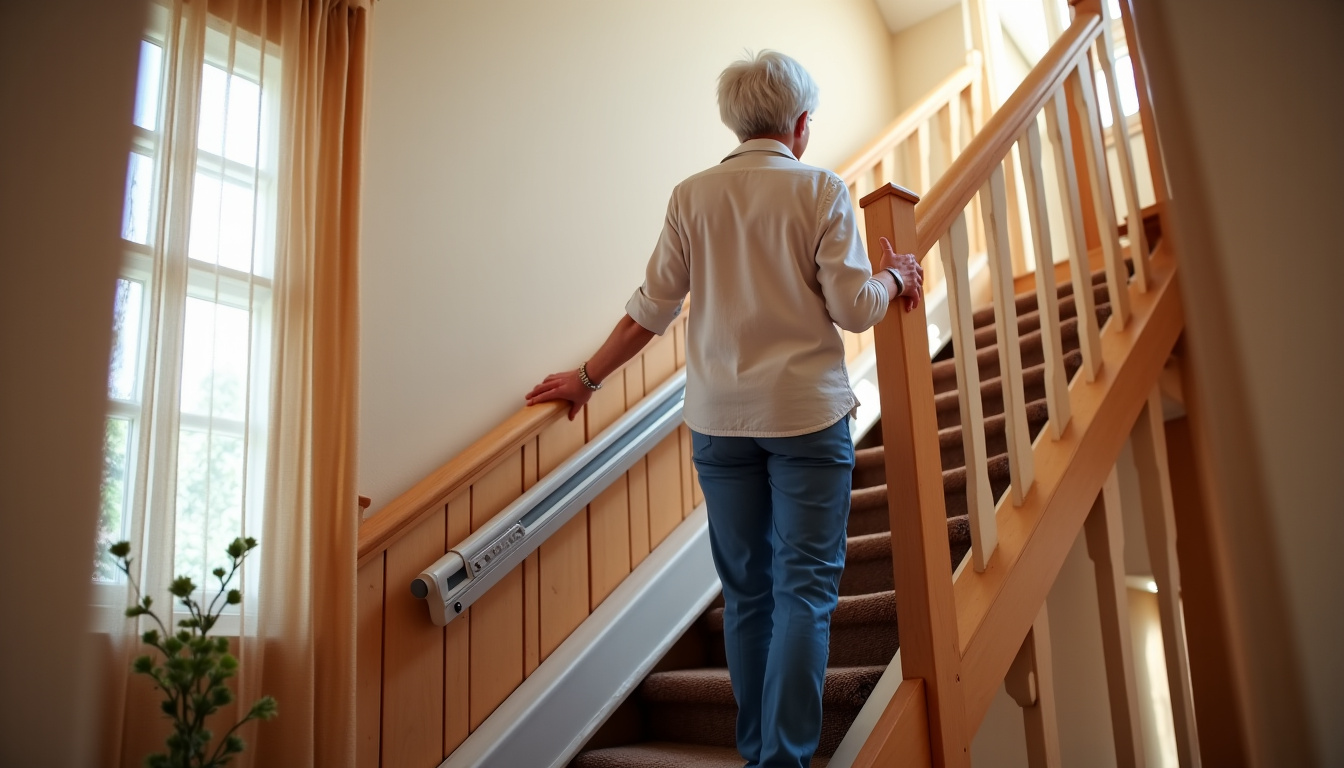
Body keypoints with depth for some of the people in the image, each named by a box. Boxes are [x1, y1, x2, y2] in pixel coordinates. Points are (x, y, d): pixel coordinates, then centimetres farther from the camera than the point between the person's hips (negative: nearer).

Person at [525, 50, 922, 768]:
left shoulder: (692, 196, 3)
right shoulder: (819, 189, -3)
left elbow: (652, 309, 3)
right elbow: (853, 307, -7)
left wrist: (587, 377, 14)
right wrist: (895, 278, 14)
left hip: (719, 419, 3)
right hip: (806, 413, -3)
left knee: (746, 592, 12)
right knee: (805, 587, 2)